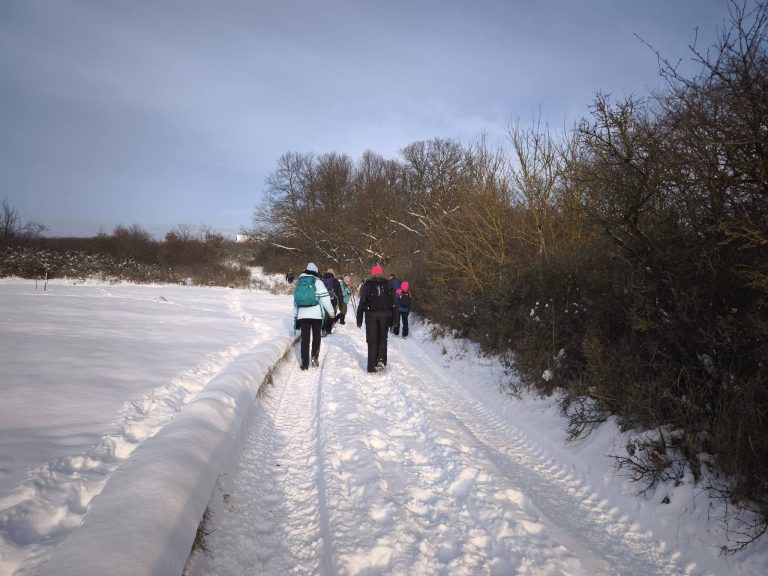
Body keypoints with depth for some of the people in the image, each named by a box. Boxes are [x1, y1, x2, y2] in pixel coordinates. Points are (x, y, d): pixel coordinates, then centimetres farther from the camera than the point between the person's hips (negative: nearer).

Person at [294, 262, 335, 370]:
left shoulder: (299, 282, 12)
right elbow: (325, 298, -5)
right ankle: (314, 358, 2)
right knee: (316, 336, 13)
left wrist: (295, 315, 26)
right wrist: (331, 312, 5)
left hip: (302, 315, 3)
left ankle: (304, 363, 3)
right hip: (316, 314, -3)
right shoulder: (318, 282, -3)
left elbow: (295, 300, 18)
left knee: (305, 338, 6)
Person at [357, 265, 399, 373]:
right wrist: (394, 319, 9)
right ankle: (381, 360, 0)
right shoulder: (388, 285, 6)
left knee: (372, 340, 5)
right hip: (385, 315, 1)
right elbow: (393, 303, 4)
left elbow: (362, 303, 1)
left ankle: (372, 366, 2)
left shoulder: (367, 285, 2)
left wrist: (359, 320, 5)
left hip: (371, 315, -1)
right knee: (382, 338, 16)